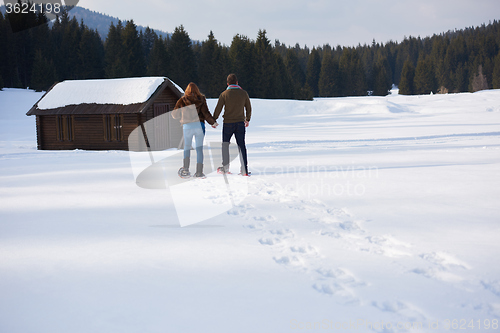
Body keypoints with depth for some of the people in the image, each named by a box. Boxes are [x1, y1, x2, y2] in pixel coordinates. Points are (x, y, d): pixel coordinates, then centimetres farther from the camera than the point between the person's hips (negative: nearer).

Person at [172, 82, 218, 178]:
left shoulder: (183, 100, 3)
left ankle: (185, 169, 1)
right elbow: (206, 113, -5)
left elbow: (174, 114, 4)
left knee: (187, 147, 15)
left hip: (187, 126, 0)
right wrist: (213, 122, 6)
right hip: (199, 125, 0)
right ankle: (199, 172, 3)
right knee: (199, 149, 6)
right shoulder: (201, 100, 3)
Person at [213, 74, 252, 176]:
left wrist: (213, 120, 10)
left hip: (228, 123, -2)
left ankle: (225, 167, 16)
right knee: (241, 145, 4)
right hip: (240, 123, 2)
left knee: (225, 144, 14)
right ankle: (244, 170, -1)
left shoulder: (224, 94, -6)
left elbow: (218, 109, -3)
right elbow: (248, 108, 10)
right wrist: (247, 119, 25)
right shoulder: (243, 93, 1)